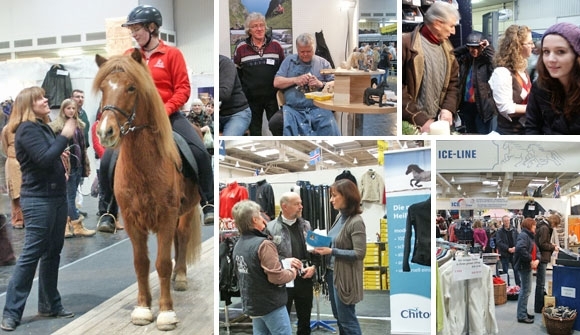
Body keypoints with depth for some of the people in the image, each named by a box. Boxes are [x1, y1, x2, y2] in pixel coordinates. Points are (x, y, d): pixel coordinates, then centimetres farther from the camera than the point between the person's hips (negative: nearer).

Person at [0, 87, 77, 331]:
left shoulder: (43, 127, 14)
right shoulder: (27, 130, -13)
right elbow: (44, 159, -25)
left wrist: (60, 156, 4)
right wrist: (65, 136, -20)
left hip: (56, 197, 9)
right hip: (38, 200, -9)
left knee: (52, 253, 14)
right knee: (31, 254, -6)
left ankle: (50, 305, 24)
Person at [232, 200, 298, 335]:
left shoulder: (238, 245, 5)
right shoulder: (263, 244, -21)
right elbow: (276, 277, -23)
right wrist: (293, 271, -5)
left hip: (251, 304, 8)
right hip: (271, 305, -8)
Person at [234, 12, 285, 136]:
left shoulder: (276, 45, 1)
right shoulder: (241, 48, -1)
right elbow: (236, 73, 7)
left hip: (273, 96, 0)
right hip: (251, 98, 0)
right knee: (254, 129, 11)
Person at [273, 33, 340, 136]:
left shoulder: (323, 63, 15)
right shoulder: (289, 61, 16)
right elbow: (277, 82, 10)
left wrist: (321, 84, -7)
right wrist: (295, 80, -4)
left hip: (317, 108, 0)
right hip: (293, 108, 0)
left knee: (330, 128, -28)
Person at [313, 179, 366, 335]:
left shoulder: (356, 222, -18)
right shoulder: (340, 216, 5)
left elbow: (359, 253, -22)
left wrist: (331, 251, -21)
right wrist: (324, 247, -3)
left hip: (344, 276, -8)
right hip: (332, 273, 8)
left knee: (347, 320, 4)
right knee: (339, 317, 18)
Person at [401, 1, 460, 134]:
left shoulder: (446, 47, 12)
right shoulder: (407, 44, -12)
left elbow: (453, 82, 15)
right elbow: (400, 89, -16)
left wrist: (448, 108, -3)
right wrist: (419, 120, -18)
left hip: (440, 122, 7)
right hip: (411, 125, -6)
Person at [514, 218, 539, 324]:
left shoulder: (530, 236, 16)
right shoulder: (523, 235, -15)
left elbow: (535, 250, 15)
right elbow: (520, 249, -32)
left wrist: (537, 260, -5)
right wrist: (530, 260, -26)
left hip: (528, 266, 10)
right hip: (524, 266, -10)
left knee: (525, 290, 18)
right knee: (526, 291, -6)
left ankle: (523, 312, 29)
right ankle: (522, 316, -1)